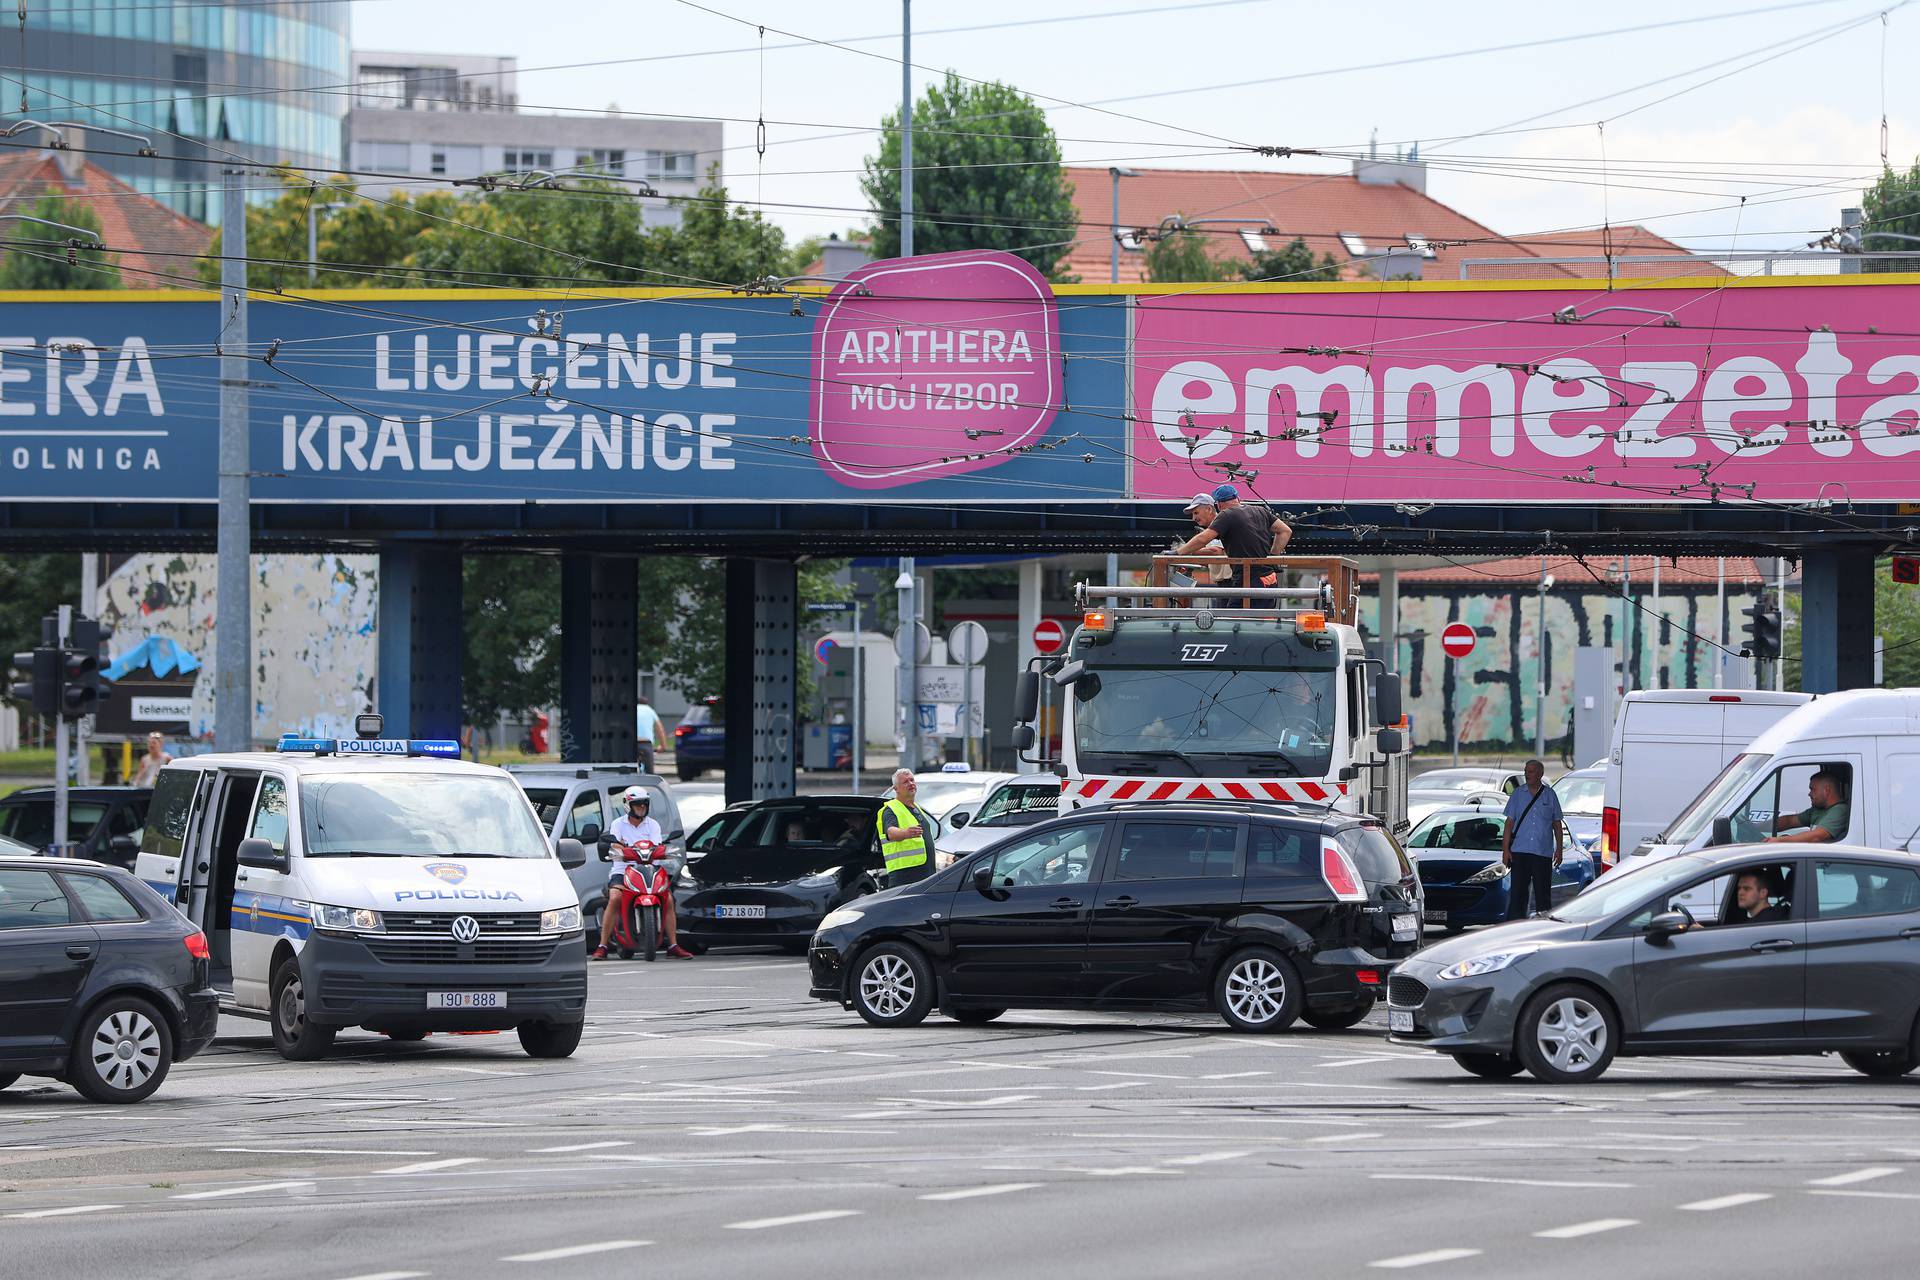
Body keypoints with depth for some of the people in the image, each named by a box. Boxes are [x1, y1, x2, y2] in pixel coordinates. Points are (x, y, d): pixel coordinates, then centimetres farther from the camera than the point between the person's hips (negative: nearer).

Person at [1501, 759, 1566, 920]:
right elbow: (1509, 822, 7)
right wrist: (1505, 849, 0)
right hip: (1519, 851, 0)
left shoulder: (1550, 795, 8)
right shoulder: (1518, 794, 8)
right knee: (1518, 892, -3)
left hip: (1543, 852, 0)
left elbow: (1557, 824, 11)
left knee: (1543, 892, 1)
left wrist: (1559, 849, 5)